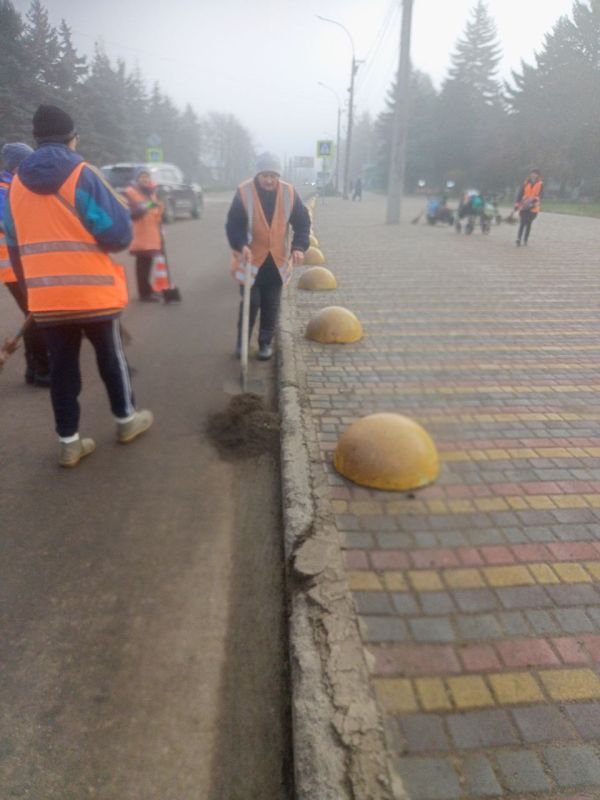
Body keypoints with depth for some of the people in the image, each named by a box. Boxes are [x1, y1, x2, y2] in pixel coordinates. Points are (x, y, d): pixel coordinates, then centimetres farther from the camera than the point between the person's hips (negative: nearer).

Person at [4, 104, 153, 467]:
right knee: (111, 356, 14)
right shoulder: (82, 174, -8)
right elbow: (118, 233, -14)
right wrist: (122, 223, 10)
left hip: (45, 297, 4)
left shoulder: (17, 183, 9)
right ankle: (127, 420, 30)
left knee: (62, 365, 11)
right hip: (93, 292, -4)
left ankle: (69, 442, 17)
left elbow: (15, 245, 16)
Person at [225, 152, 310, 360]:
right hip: (251, 259, -2)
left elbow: (302, 222, 0)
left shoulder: (289, 192, -5)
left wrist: (299, 247, -16)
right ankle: (242, 342, 21)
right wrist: (241, 245, -29)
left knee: (271, 306, 10)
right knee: (250, 304, 2)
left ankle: (266, 343, 25)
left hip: (276, 261, 2)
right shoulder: (244, 191, -12)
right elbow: (233, 224, -11)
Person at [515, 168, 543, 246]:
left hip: (533, 208, 0)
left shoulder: (540, 184, 2)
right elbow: (520, 193, 5)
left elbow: (540, 195, -8)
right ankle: (518, 240, -8)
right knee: (522, 224, -7)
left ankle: (525, 240, 14)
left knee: (529, 224, 7)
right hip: (524, 207, 0)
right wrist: (517, 204, -3)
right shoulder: (526, 183, 6)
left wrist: (536, 199, -29)